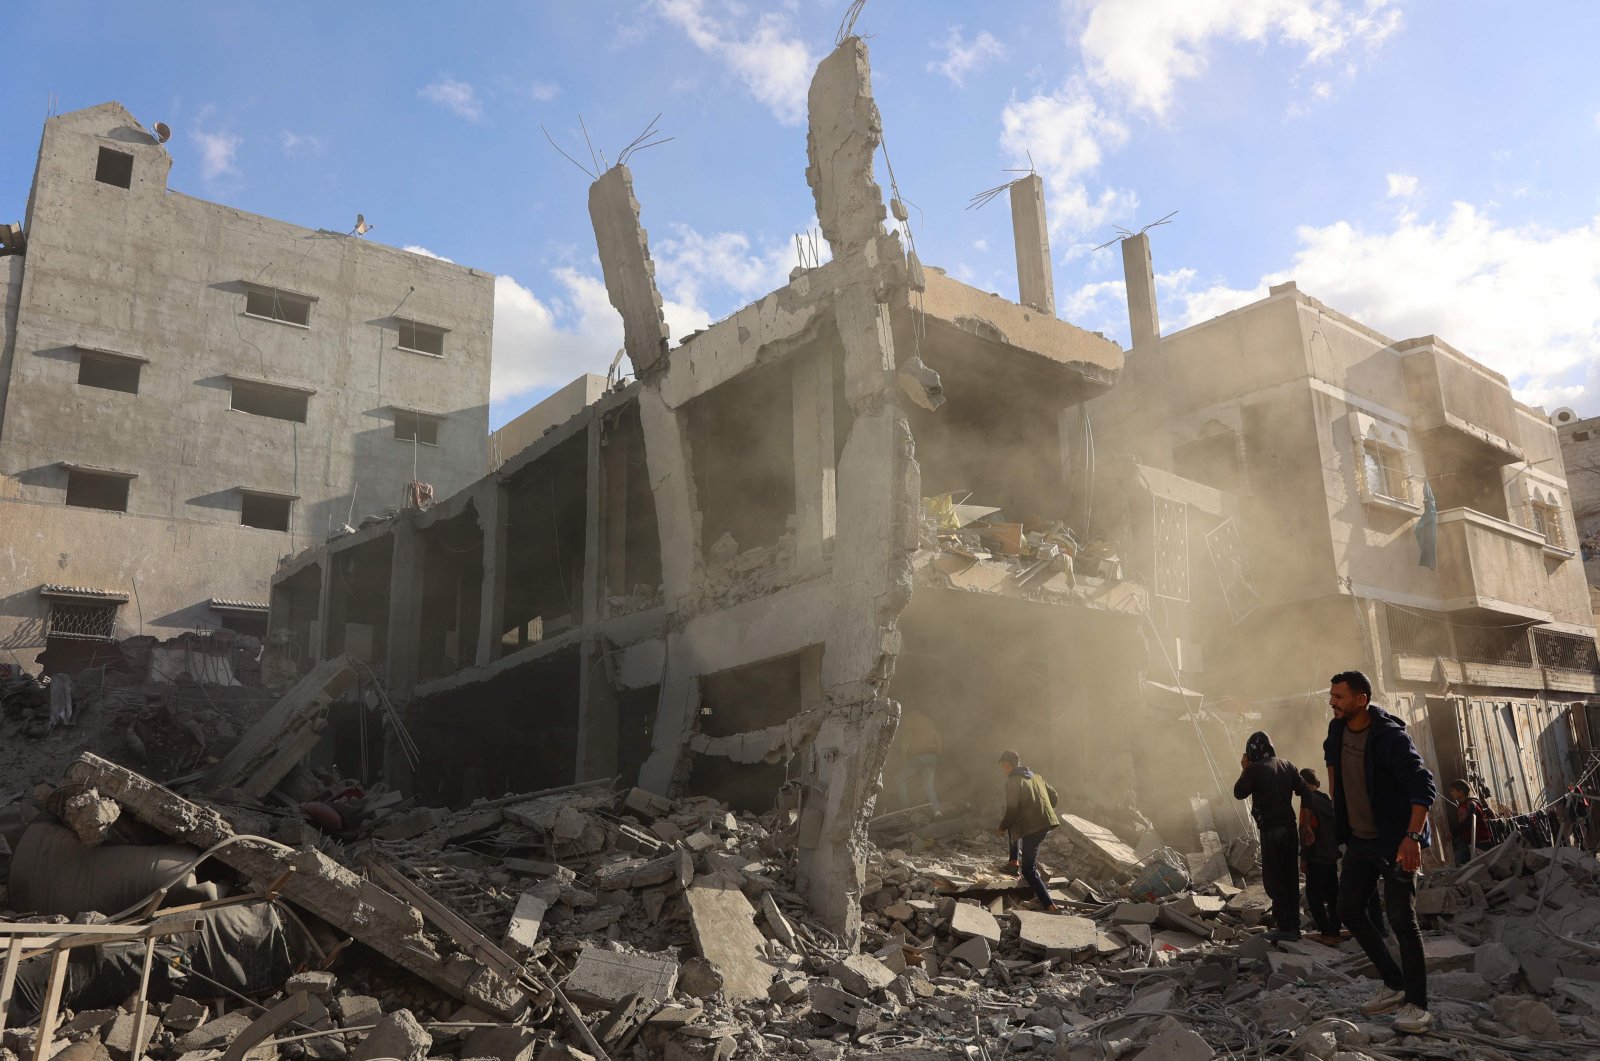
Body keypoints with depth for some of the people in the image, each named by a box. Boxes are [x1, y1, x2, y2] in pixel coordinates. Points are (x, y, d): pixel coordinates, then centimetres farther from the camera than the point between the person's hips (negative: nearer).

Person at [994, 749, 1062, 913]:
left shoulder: (1013, 782, -8)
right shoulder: (1036, 776, 16)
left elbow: (1012, 810, -14)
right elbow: (1053, 796, 19)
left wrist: (1002, 827, 2)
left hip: (1033, 828, -8)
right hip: (1048, 823, 9)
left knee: (1029, 870, -3)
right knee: (1014, 826, 34)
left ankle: (1050, 906, -14)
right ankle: (1015, 862, 36)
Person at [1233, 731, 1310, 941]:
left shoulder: (1255, 769, -13)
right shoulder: (1288, 765, 4)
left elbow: (1239, 792, -5)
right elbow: (1304, 791, 3)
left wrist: (1244, 769, 4)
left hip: (1271, 831, -6)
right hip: (1290, 828, 6)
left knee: (1273, 879, 0)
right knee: (1290, 878, 13)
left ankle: (1285, 926, -3)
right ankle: (1294, 925, 19)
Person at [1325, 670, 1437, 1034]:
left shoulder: (1391, 737, -23)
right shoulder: (1338, 728, 1)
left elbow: (1424, 787, -28)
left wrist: (1412, 837, -36)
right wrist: (1335, 789, 21)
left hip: (1396, 843, -8)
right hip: (1359, 840, 8)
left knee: (1401, 920, -6)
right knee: (1349, 911, 10)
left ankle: (1417, 1005, 5)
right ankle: (1394, 985, 23)